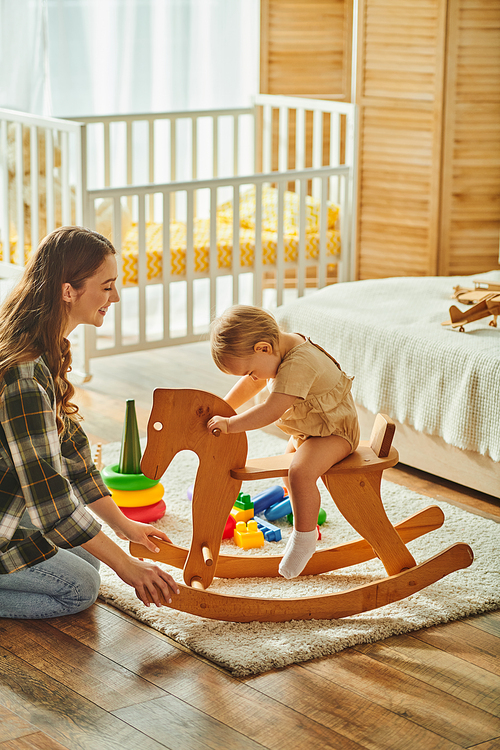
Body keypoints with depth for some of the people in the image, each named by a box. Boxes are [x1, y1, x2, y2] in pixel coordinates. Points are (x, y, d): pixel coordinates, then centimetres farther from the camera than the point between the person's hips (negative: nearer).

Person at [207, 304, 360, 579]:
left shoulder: (298, 365, -35)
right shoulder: (280, 348, -4)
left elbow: (271, 410, -41)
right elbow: (252, 384, 14)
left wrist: (229, 424, -40)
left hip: (334, 431, -11)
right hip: (304, 430, 11)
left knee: (301, 471, -31)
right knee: (290, 465, 28)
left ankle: (304, 536, -17)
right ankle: (304, 519, 44)